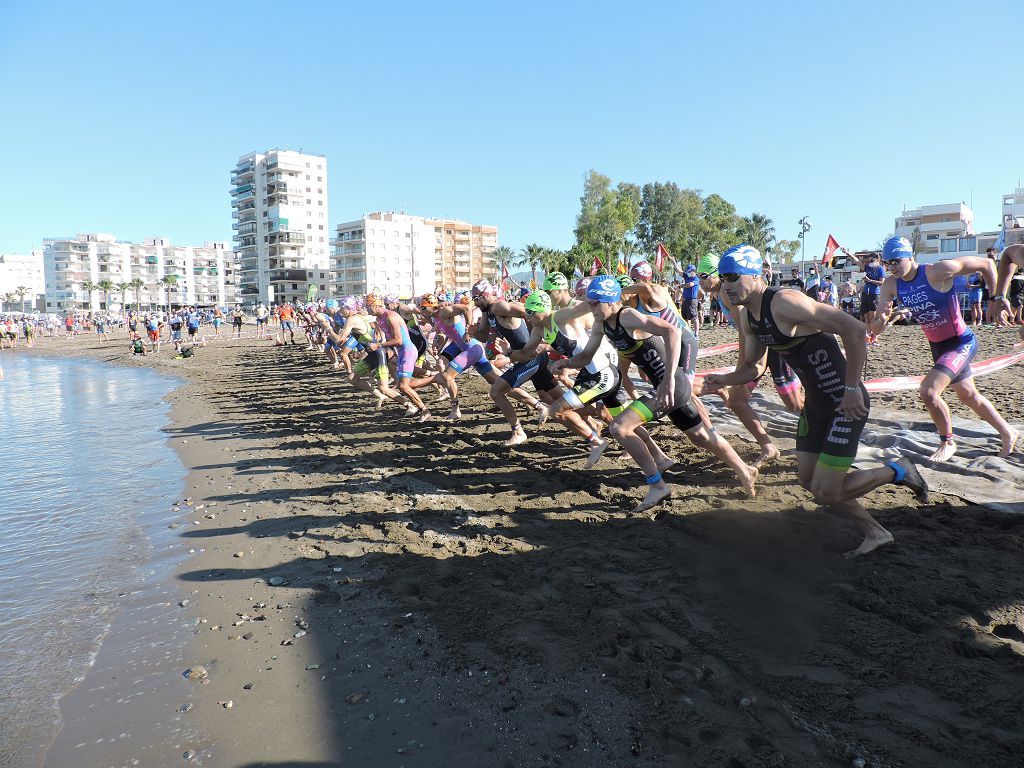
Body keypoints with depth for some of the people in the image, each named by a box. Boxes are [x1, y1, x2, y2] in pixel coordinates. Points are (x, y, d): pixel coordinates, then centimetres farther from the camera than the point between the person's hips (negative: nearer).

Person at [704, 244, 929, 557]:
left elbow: (854, 328, -29)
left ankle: (897, 471, 19)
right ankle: (876, 533, 33)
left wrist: (852, 388, -27)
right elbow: (751, 367, 13)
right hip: (815, 403, 9)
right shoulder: (748, 317, 4)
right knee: (809, 480, 15)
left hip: (845, 403, -9)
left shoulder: (785, 303, -24)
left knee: (825, 493, -5)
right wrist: (724, 379, -8)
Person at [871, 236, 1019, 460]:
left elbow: (986, 264, -11)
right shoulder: (891, 285, -7)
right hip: (937, 346, 7)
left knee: (928, 391, -22)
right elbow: (875, 329, -8)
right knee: (968, 396, 22)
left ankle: (948, 442, 1)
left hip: (962, 342, -7)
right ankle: (1008, 434, 45)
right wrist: (881, 319, -31)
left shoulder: (938, 271, -23)